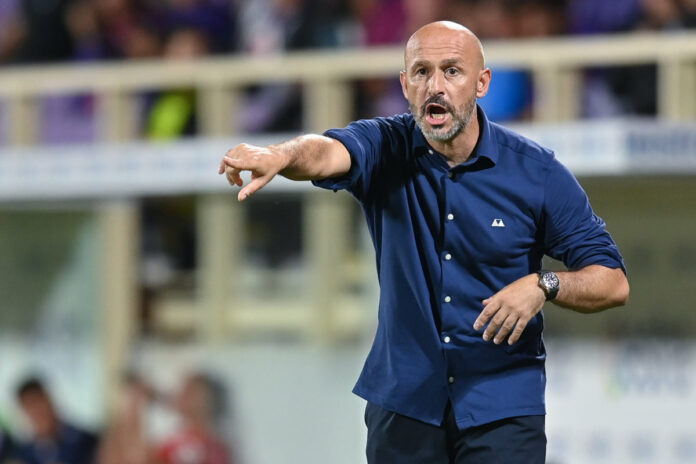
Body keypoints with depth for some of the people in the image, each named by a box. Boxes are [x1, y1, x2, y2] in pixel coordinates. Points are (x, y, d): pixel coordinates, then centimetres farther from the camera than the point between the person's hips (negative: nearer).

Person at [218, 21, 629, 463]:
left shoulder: (537, 173, -7)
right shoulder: (386, 149, -5)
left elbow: (613, 283, -5)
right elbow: (329, 152, -29)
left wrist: (544, 286, -25)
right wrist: (280, 155, -52)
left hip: (502, 407, -2)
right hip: (404, 404, 2)